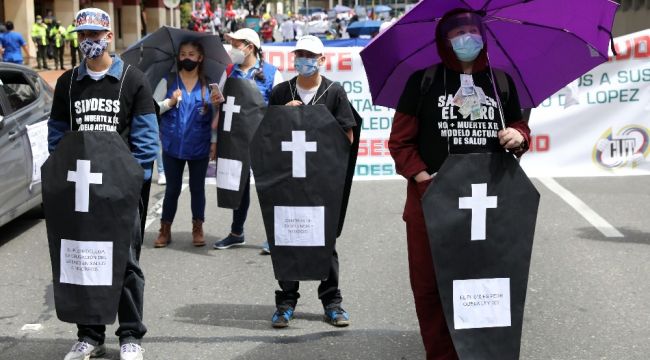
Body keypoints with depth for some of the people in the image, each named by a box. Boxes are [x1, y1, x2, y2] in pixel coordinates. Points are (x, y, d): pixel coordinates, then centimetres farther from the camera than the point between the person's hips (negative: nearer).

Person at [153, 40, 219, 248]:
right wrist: (170, 102, -15)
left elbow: (216, 116, 8)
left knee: (197, 188, 11)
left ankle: (197, 229, 23)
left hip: (199, 147, 0)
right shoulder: (168, 81, 3)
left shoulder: (208, 84, 3)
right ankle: (165, 229, 18)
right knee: (172, 189, 8)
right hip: (173, 146, 0)